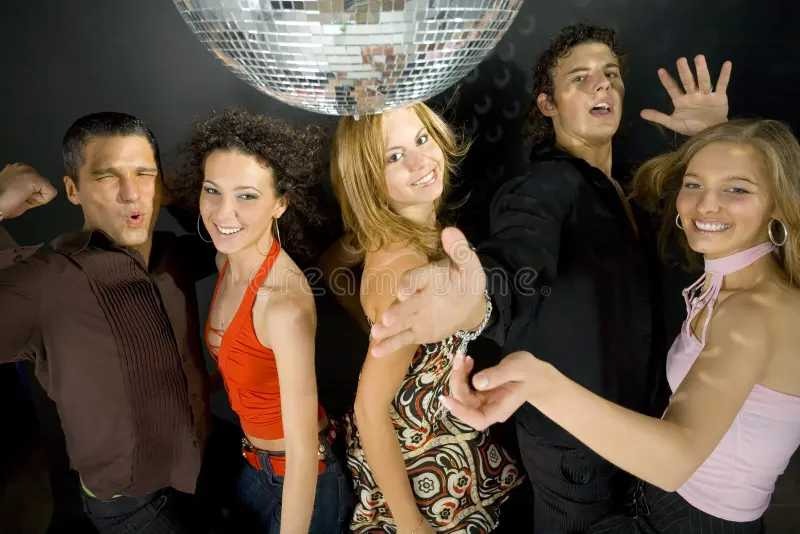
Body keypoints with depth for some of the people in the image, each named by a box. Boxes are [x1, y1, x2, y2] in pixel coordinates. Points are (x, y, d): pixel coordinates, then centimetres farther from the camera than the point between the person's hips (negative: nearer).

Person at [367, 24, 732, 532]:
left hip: (631, 424, 8)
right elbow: (517, 257, -45)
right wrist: (478, 299, -70)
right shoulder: (541, 190, -25)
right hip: (573, 438, -8)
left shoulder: (626, 189, 3)